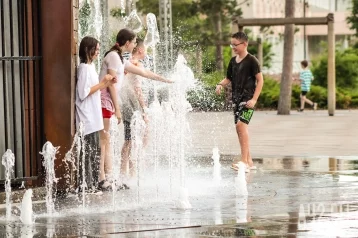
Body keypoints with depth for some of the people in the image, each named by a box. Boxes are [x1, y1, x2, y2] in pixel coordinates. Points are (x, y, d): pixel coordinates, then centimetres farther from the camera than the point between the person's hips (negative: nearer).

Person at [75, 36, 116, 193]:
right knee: (88, 152, -8)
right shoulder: (84, 68, -14)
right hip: (87, 119, -10)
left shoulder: (90, 67, 15)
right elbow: (83, 93, -20)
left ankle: (92, 183, 17)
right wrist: (102, 83, -15)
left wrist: (107, 83, 9)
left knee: (94, 151, 11)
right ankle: (86, 184, -6)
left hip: (93, 118, 10)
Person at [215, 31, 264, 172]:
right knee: (240, 128, 8)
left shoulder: (251, 60, -9)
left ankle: (244, 161, -23)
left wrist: (254, 99, -17)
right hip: (236, 98, 8)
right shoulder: (233, 61, 12)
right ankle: (249, 161, 16)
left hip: (247, 98, -8)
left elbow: (260, 80, -9)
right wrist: (221, 84, -2)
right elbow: (229, 78, 21)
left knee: (241, 124, -21)